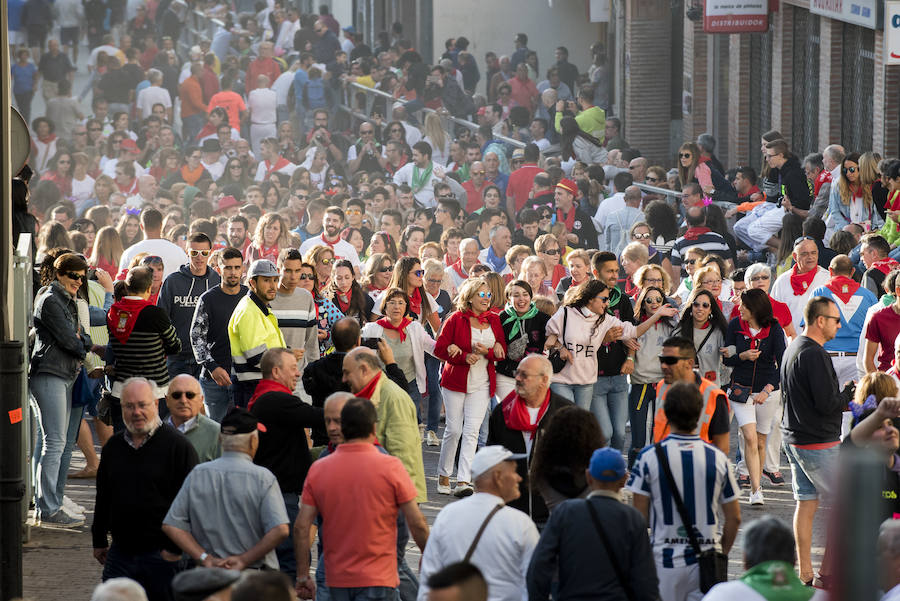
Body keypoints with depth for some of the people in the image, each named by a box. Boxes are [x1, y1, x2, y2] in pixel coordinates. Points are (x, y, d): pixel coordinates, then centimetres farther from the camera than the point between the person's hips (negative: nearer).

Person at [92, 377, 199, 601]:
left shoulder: (177, 446, -7)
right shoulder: (113, 447, 12)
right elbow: (103, 498, 21)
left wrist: (175, 548, -13)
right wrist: (99, 541, 18)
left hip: (161, 555, -5)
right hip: (120, 553, 5)